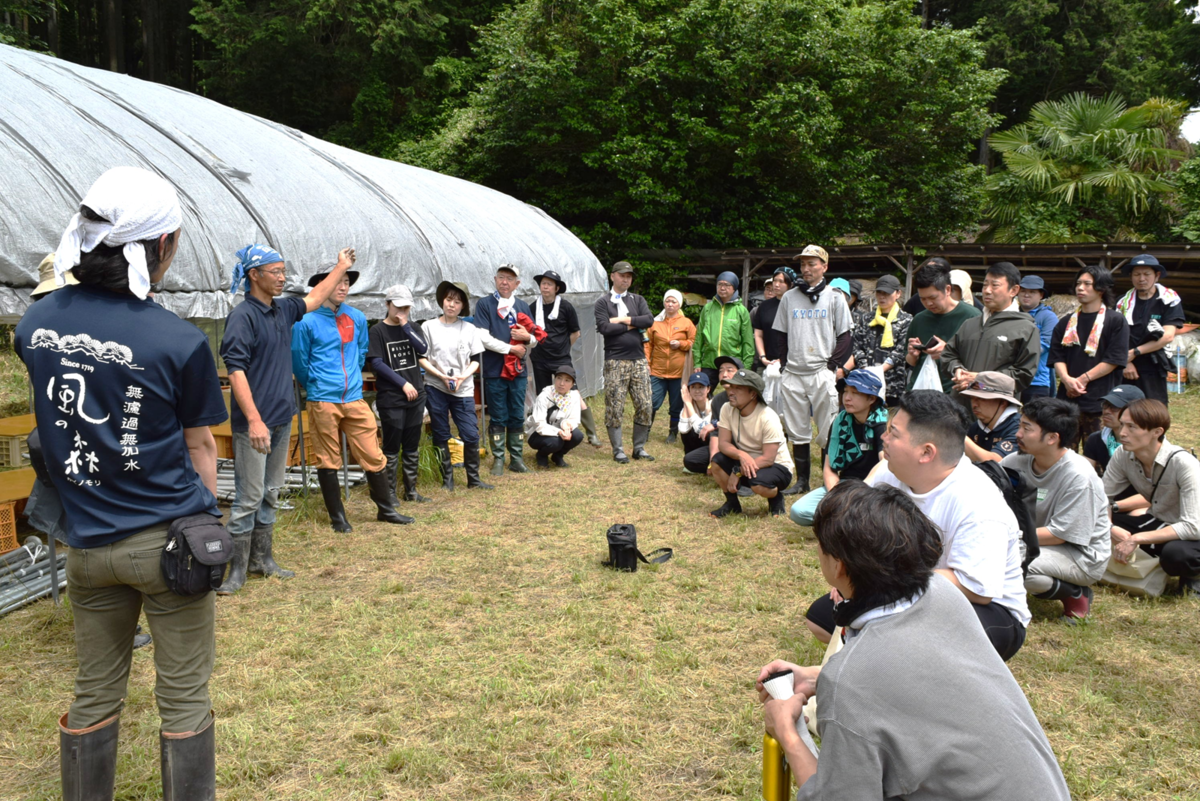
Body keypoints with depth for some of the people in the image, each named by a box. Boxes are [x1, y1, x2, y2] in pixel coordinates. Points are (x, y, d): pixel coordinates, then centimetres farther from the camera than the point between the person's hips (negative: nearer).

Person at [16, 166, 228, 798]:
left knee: (93, 695, 19)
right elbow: (200, 446, -4)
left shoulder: (36, 323, -2)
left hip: (86, 543, 5)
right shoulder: (179, 341, -16)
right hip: (166, 540, -4)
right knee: (184, 698, 9)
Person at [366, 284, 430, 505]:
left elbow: (423, 349, -6)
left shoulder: (413, 327, 11)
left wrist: (406, 326, -11)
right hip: (390, 398, -5)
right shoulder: (377, 331, -3)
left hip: (415, 396, 5)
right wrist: (403, 383, -13)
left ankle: (411, 490, 19)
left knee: (412, 447, 10)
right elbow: (376, 363, -11)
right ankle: (389, 492, 9)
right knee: (392, 448, 0)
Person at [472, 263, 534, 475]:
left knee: (517, 416, 8)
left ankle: (517, 458, 17)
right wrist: (511, 348, -12)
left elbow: (535, 340, 13)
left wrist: (527, 337, -10)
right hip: (494, 370, -4)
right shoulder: (484, 304, 0)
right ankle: (498, 459, 12)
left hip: (518, 370, 4)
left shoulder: (523, 306, 13)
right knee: (498, 418, 2)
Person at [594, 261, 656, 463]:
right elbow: (604, 327, -14)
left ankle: (639, 447, 15)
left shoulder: (638, 300, 13)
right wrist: (632, 325, -7)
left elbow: (649, 320, -4)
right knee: (615, 407, -2)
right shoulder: (603, 303, 3)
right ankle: (617, 450, 8)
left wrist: (623, 320, -10)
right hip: (615, 361, -4)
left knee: (644, 406, 3)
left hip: (639, 360, 4)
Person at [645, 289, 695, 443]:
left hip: (679, 372, 0)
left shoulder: (686, 323, 4)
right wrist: (646, 361, -4)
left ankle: (673, 433, 22)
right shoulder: (656, 322, 7)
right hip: (657, 371, 0)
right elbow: (648, 344, 7)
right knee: (652, 403, -3)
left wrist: (681, 344, -11)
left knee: (677, 406, 7)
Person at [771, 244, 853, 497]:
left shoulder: (834, 298, 4)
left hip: (822, 374, -3)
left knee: (828, 431, -4)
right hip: (793, 373, 3)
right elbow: (780, 334, 16)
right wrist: (782, 363, 4)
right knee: (797, 431, 7)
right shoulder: (789, 297, 13)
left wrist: (832, 365, -8)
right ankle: (801, 480, 17)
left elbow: (845, 338, 2)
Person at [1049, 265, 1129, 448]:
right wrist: (1067, 379, -10)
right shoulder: (1066, 322, 15)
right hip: (1067, 398, 4)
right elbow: (1057, 357, 9)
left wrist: (1083, 379, -11)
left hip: (1100, 401, -4)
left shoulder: (1115, 321, 3)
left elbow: (1114, 360, -5)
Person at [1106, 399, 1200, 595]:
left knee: (1175, 553, -39)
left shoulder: (1183, 463, -29)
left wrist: (1136, 539, -35)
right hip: (1159, 524, 6)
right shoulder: (1123, 455, -13)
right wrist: (1111, 530, -28)